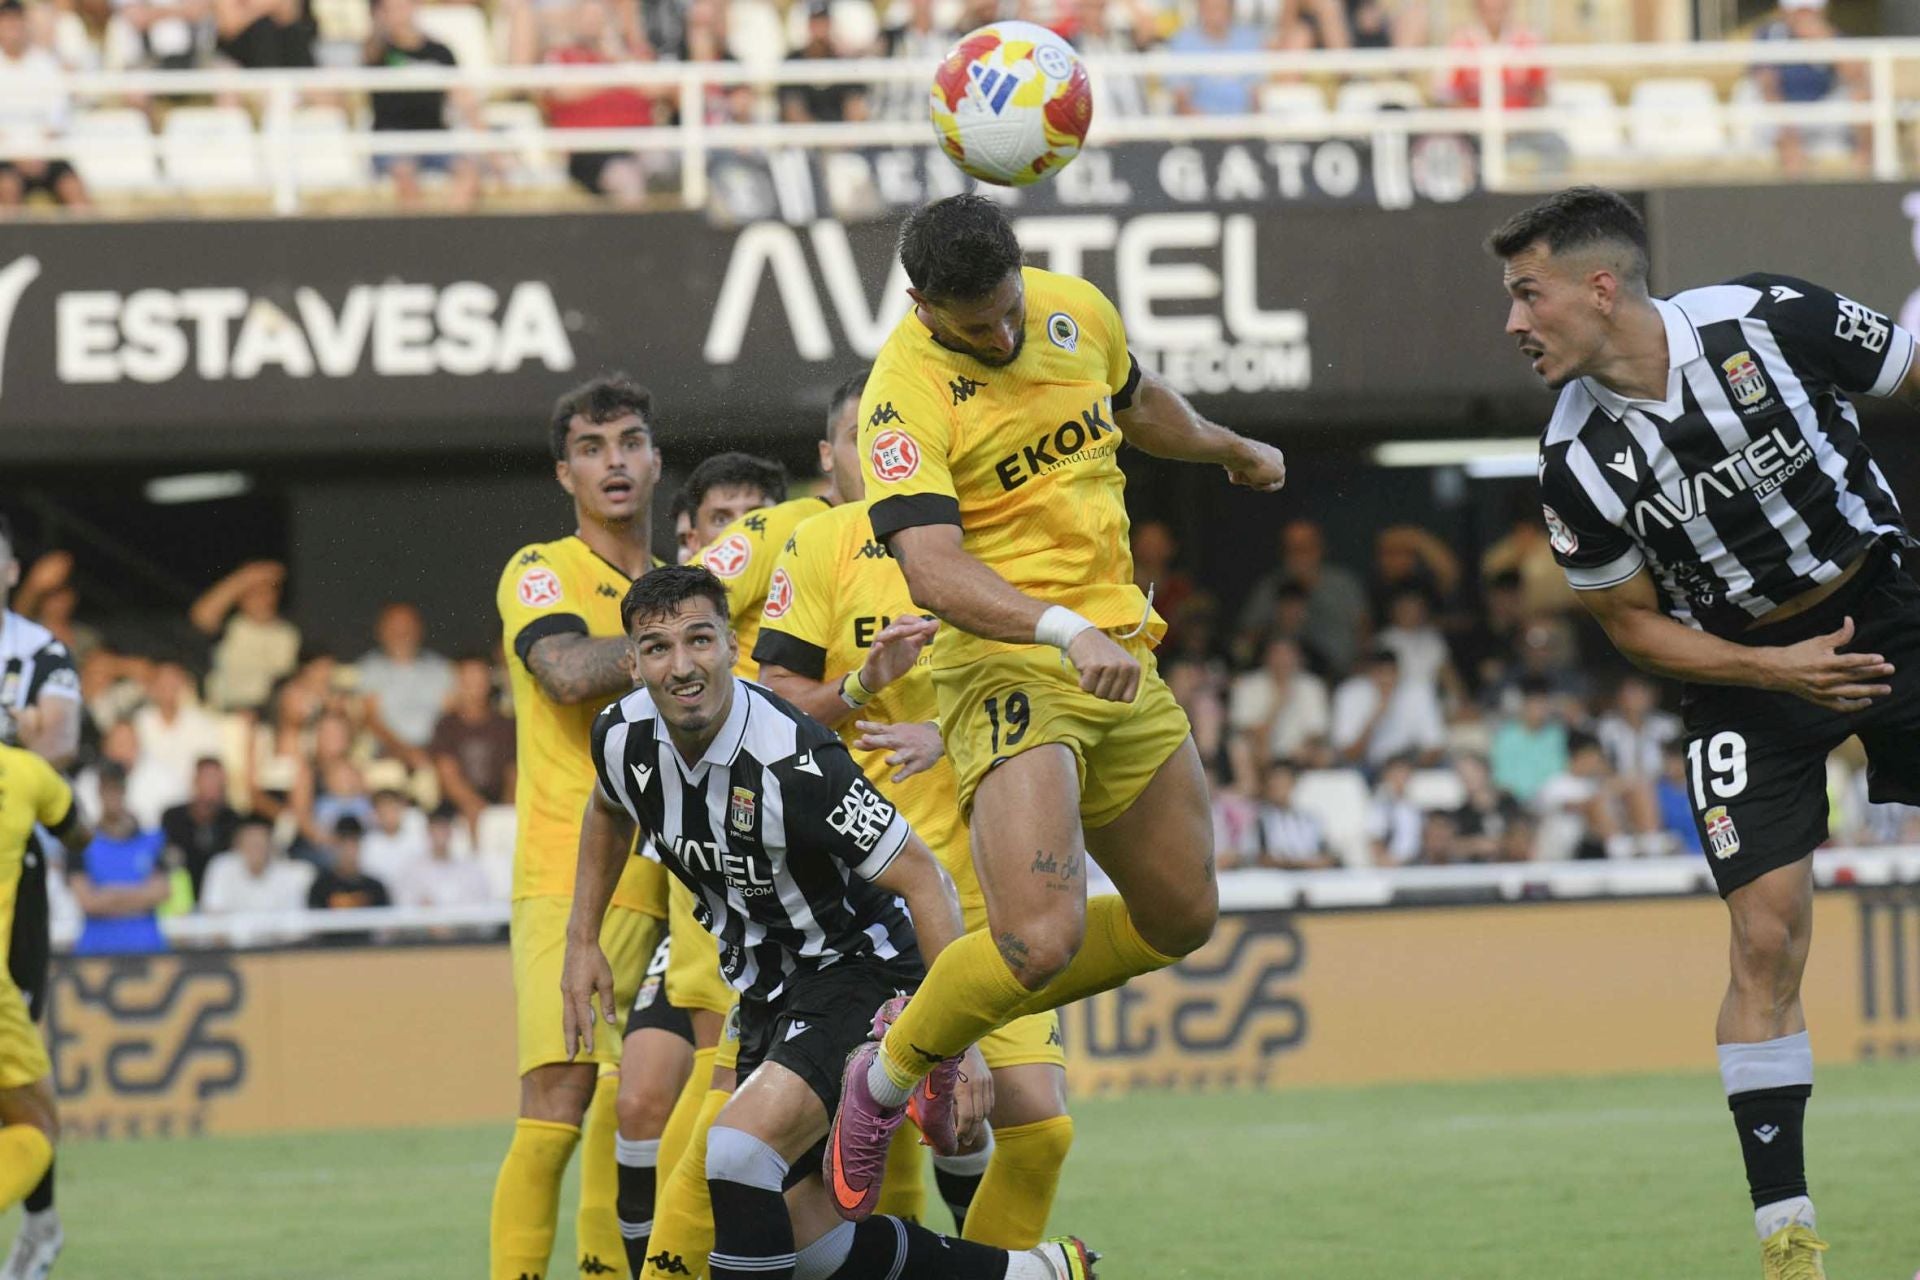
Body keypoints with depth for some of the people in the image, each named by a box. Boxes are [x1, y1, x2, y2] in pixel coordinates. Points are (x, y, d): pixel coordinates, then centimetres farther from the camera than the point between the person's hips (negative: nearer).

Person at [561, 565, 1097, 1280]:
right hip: (768, 998, 8)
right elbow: (609, 811, 19)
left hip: (859, 973, -8)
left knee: (736, 1155, -28)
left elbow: (922, 878, -23)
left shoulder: (792, 763, -29)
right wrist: (583, 941, 17)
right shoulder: (624, 739, -8)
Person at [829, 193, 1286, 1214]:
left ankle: (941, 1030, 32)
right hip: (1007, 671, -8)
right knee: (1043, 941, -23)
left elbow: (1137, 403, 26)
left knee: (1180, 917, 16)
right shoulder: (906, 392, -20)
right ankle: (885, 1080, 5)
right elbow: (932, 571, -30)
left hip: (1121, 661, 8)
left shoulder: (1078, 313, 2)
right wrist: (1064, 632, -43)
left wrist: (1233, 451, 43)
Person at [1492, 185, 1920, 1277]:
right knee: (1768, 939, -10)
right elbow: (1632, 623, -2)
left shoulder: (1772, 321, -18)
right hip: (1746, 668, 0)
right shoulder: (1578, 462, -14)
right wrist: (1775, 670, -14)